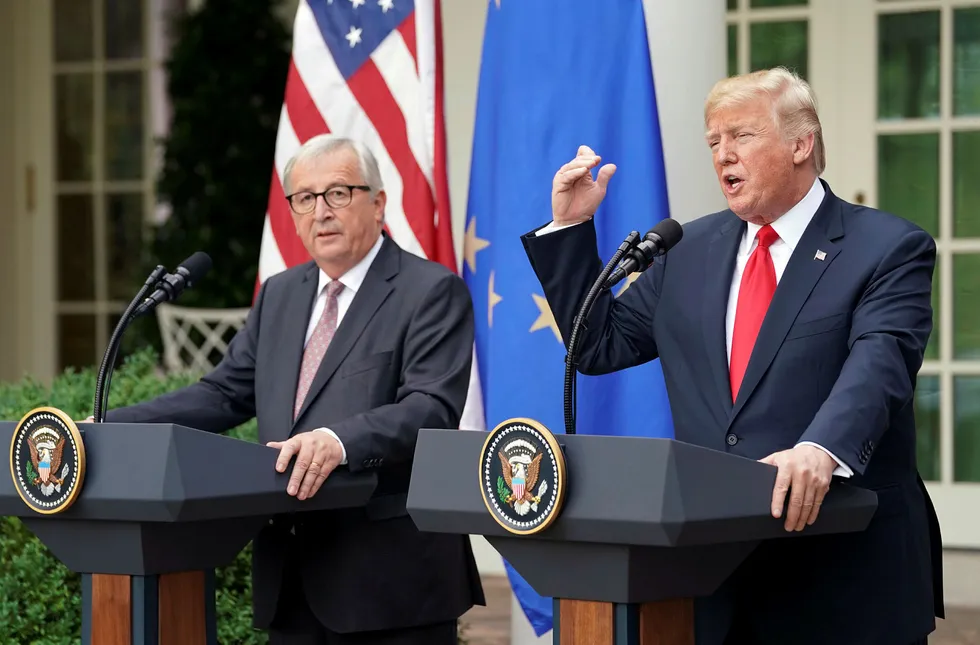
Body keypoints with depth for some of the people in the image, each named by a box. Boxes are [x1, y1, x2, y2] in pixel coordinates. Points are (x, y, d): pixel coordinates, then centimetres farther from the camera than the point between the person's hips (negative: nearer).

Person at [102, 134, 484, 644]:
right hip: (292, 580, 6)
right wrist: (106, 429, 2)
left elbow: (433, 408, -17)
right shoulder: (279, 295, 17)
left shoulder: (432, 291, -5)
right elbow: (224, 395, 14)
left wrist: (340, 441, -34)